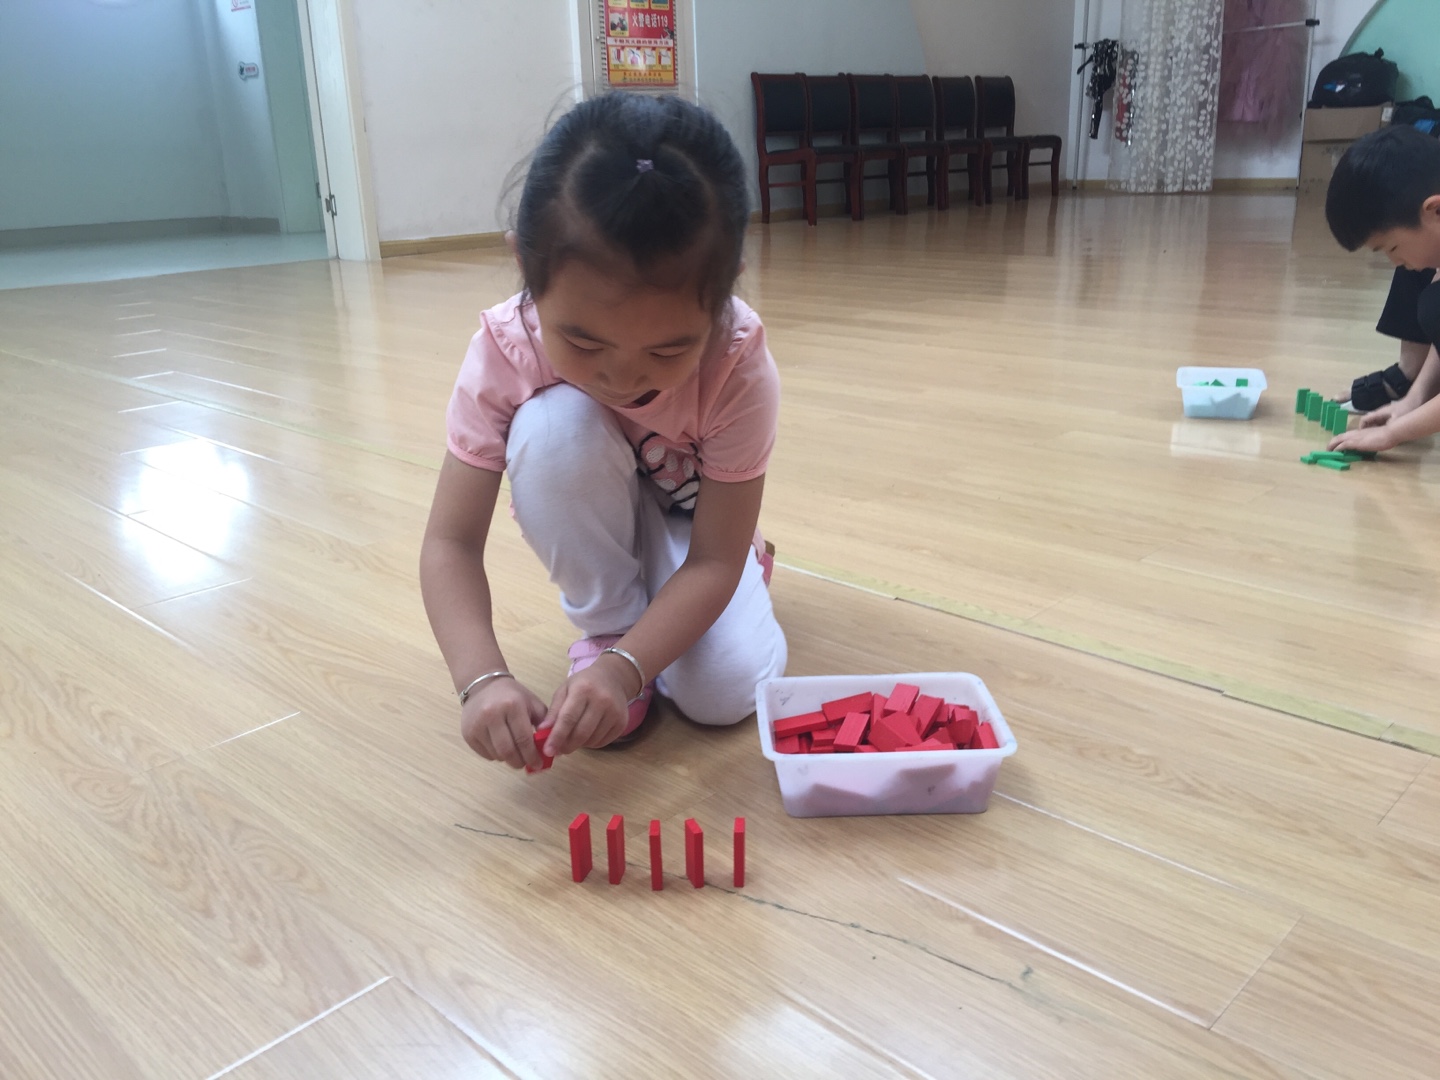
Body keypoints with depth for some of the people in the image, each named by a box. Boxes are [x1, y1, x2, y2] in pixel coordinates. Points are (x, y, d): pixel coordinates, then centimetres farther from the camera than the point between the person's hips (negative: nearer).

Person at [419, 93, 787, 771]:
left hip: (694, 520, 0)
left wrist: (624, 668, -42)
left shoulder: (739, 365, -33)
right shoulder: (504, 350, -30)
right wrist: (483, 678, -42)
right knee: (551, 429, -34)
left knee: (725, 694, -24)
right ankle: (606, 625, -10)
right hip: (594, 520, 1)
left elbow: (713, 559, -28)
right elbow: (451, 542, -26)